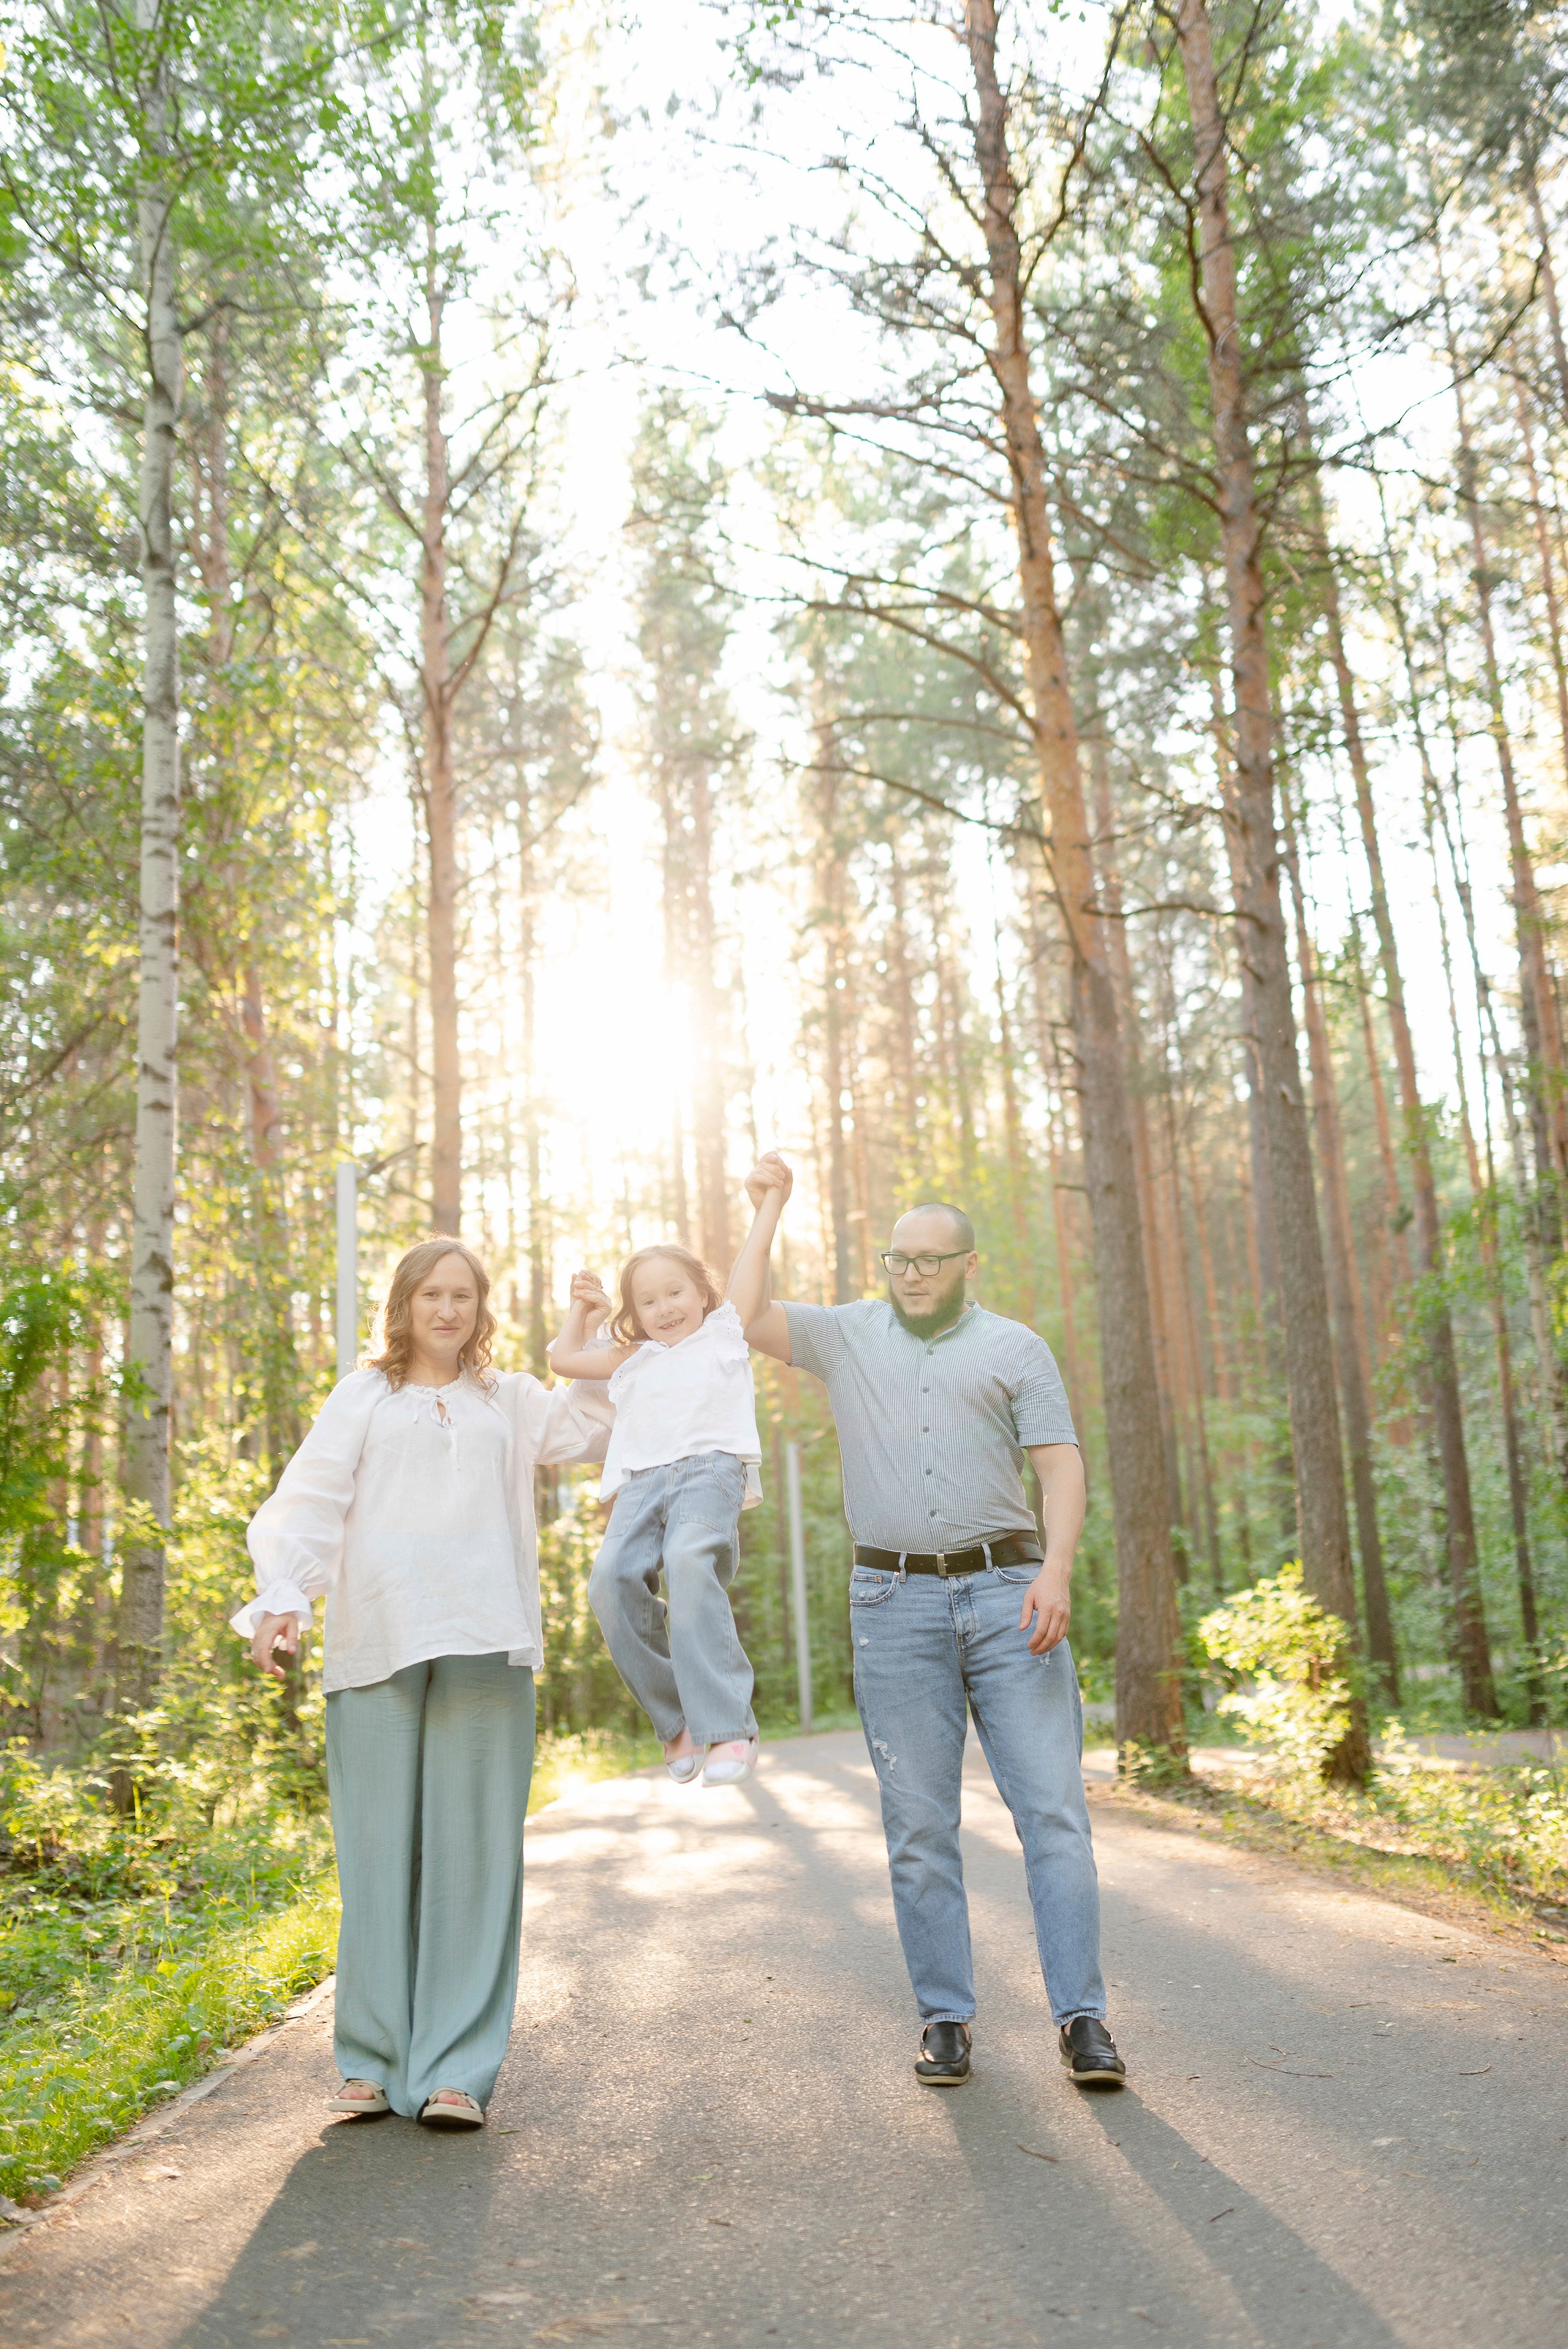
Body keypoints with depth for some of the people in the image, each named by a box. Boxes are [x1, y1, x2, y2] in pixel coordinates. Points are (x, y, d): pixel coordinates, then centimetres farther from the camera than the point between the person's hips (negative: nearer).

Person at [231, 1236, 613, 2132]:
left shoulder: (511, 1402, 21)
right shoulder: (365, 1396, 15)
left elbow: (595, 1430, 10)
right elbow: (312, 1496, 5)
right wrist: (283, 1597, -9)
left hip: (484, 1646, 1)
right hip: (377, 1645, -1)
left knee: (473, 1849, -2)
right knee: (378, 1850, 0)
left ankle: (457, 2068, 3)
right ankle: (375, 2059, 11)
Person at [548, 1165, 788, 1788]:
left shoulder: (725, 1329, 23)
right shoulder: (632, 1360, 33)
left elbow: (753, 1257, 23)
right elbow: (564, 1360, 42)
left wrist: (772, 1197, 27)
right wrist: (582, 1308, 43)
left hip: (710, 1468, -4)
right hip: (642, 1480, 4)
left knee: (690, 1562, -34)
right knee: (612, 1578, -24)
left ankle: (728, 1726, -36)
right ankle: (676, 1718, -12)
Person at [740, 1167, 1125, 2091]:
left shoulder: (1016, 1348, 9)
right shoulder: (848, 1336, 15)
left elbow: (1062, 1464, 2)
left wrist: (1058, 1568, -13)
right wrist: (764, 1208, 8)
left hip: (1006, 1594, -1)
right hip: (895, 1604, 1)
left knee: (1054, 1810, -5)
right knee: (919, 1825, 4)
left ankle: (1084, 2019, 1)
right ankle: (946, 2020, 14)